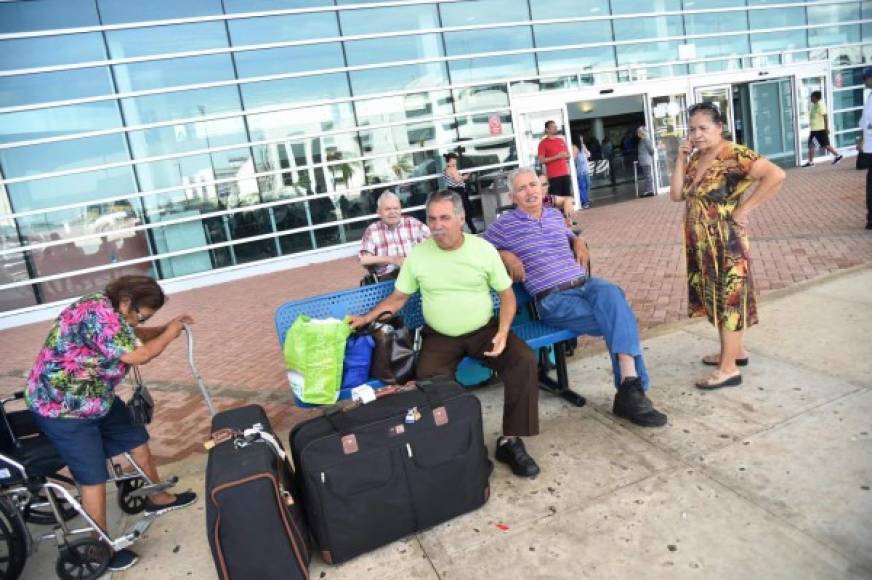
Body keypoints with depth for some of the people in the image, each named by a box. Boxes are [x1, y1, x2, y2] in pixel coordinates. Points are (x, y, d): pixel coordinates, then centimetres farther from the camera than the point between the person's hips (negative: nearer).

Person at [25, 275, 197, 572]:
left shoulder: (107, 309, 0)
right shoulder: (98, 314, -31)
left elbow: (133, 336, 18)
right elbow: (137, 355, -30)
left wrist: (165, 327, 4)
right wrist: (169, 334, -15)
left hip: (95, 398, 10)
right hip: (62, 407, -10)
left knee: (136, 438, 17)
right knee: (94, 476, -2)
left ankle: (158, 497, 36)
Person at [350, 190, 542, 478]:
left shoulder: (484, 249, -4)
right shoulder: (417, 255, -2)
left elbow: (507, 295, 1)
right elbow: (398, 297, 7)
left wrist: (502, 333, -14)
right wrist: (368, 318, -6)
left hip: (484, 330, 1)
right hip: (439, 336, 0)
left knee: (524, 362, -23)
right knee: (427, 383, -27)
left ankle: (510, 441, -10)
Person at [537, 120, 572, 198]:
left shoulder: (562, 140, 16)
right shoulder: (543, 143, -2)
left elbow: (568, 154, 24)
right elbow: (541, 160, -10)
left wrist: (566, 156, -1)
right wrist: (557, 157, -14)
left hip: (565, 173, 6)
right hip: (554, 176, -6)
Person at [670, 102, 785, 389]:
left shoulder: (734, 154, -16)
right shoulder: (695, 158, 8)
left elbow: (776, 175, -26)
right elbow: (676, 195, 1)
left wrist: (744, 208, -21)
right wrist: (681, 158, -5)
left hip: (726, 241, -8)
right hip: (701, 243, 8)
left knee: (729, 298, -1)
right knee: (716, 298, 17)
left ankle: (729, 368, 7)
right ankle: (735, 350, 34)